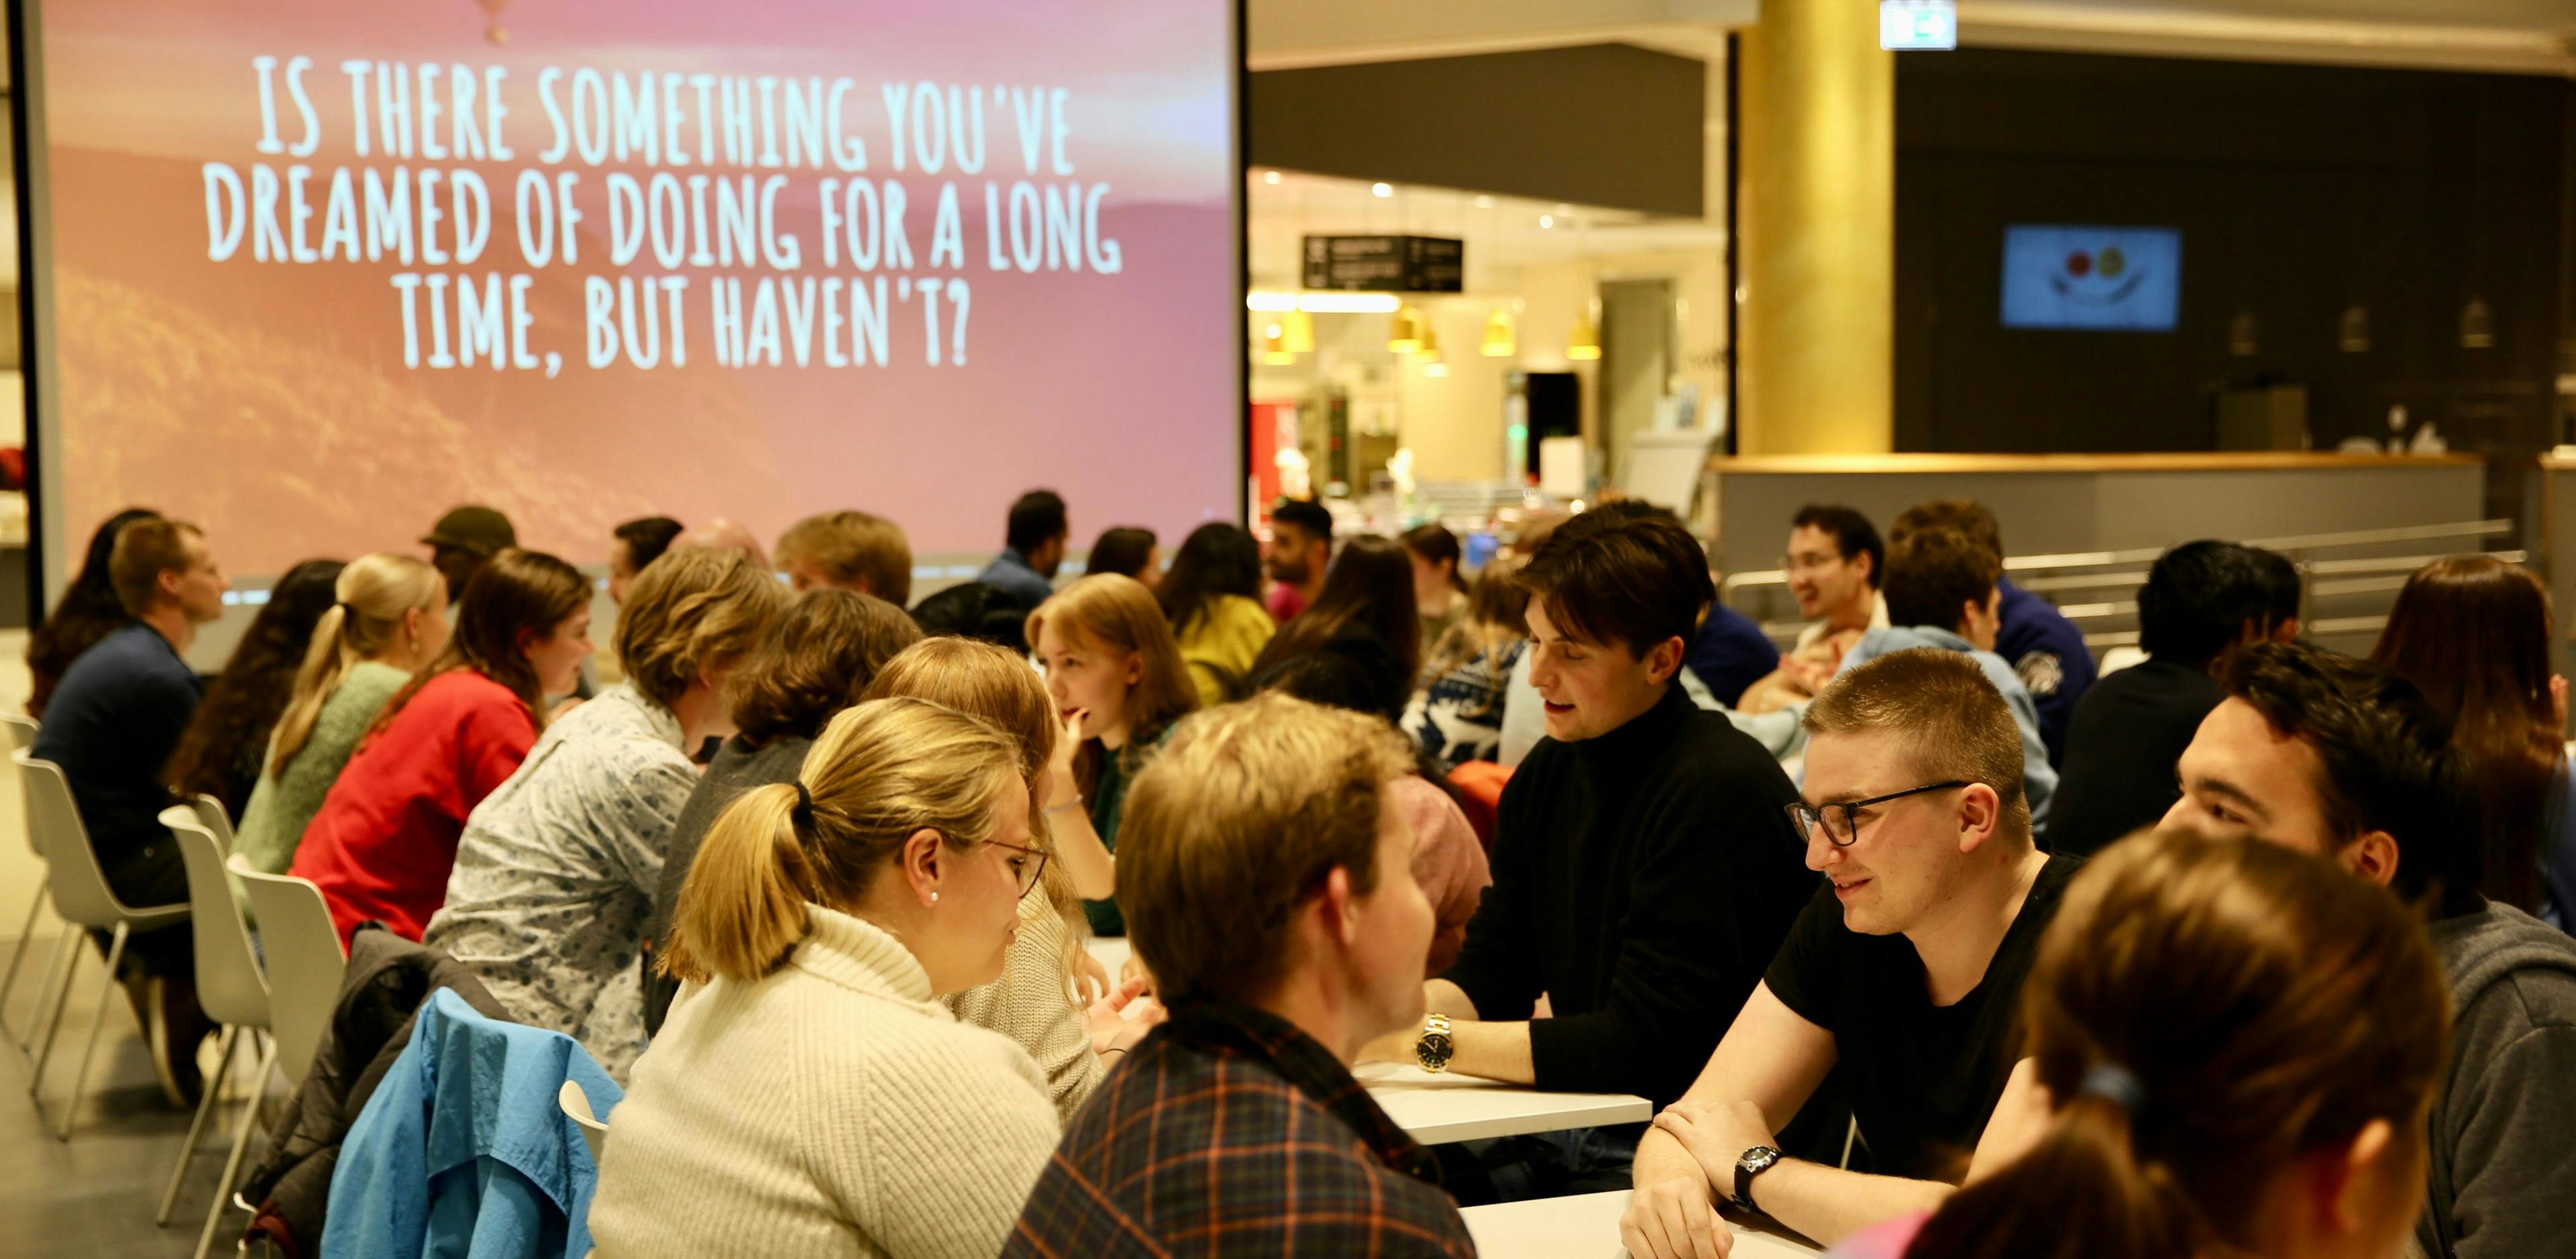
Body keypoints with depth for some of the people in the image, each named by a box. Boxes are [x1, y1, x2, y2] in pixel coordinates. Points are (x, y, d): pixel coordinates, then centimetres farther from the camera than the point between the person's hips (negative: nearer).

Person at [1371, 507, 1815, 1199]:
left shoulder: (1719, 792, -20)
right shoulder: (1547, 773, 7)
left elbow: (1642, 1047, -20)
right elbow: (1491, 975, 9)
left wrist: (1425, 1039, -21)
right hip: (1565, 1133, 7)